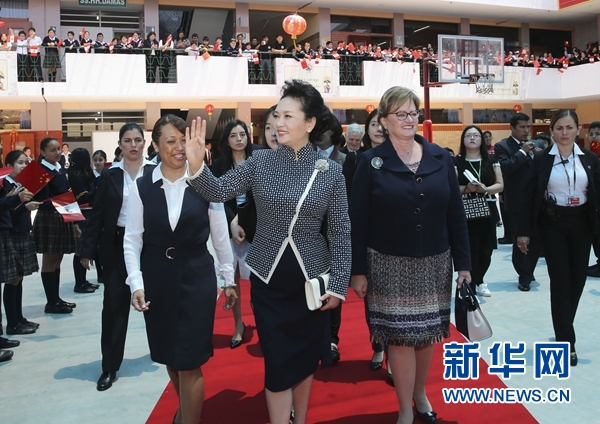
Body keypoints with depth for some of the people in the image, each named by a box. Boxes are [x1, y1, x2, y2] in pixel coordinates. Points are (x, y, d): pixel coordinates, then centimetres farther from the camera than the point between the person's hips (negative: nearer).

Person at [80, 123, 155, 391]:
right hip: (117, 245, 1)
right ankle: (109, 367, 12)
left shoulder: (155, 172, -2)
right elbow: (97, 215, 2)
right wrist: (88, 249, -2)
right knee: (114, 306, 2)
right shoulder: (110, 175, 1)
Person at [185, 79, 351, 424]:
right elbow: (219, 192, -5)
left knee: (305, 357, 17)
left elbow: (340, 231, -3)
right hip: (268, 279, 0)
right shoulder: (261, 161, -4)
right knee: (277, 363, 4)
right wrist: (197, 165, -24)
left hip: (312, 278, 1)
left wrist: (338, 285, -4)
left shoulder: (330, 171, -6)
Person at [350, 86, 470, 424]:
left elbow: (456, 214, 4)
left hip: (434, 263, 3)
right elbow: (359, 220, -6)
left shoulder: (440, 158, 3)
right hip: (390, 265, -3)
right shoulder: (371, 162, -5)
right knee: (401, 335, 2)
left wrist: (464, 263, 1)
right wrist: (358, 270, -8)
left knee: (428, 332, 14)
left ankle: (420, 394, 37)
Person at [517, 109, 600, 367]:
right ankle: (566, 341, 3)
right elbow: (530, 196, -3)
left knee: (577, 278, 9)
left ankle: (563, 328, 31)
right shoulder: (542, 159, -3)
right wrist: (524, 231, -6)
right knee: (560, 280, -4)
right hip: (553, 223, -3)